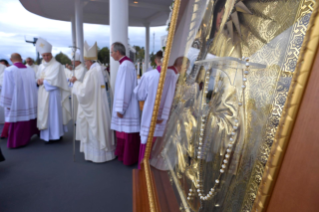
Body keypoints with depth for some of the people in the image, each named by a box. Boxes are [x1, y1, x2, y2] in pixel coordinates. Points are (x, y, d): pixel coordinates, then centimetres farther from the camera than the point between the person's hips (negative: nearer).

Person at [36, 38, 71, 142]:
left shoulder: (57, 65, -6)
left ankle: (56, 135, 8)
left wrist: (43, 80, -3)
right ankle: (46, 135, 17)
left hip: (53, 94, -6)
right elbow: (38, 79, 16)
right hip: (43, 94, 6)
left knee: (54, 113, -2)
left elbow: (55, 81, -13)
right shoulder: (41, 66, 14)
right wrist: (39, 82, -6)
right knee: (44, 113, 8)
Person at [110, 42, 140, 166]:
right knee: (123, 132, 18)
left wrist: (120, 108, -18)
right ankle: (123, 155, 33)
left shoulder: (125, 65, -18)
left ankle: (129, 159, 17)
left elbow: (125, 89, -22)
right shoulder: (125, 64, 13)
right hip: (125, 107, 10)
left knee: (128, 134, 3)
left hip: (126, 108, -10)